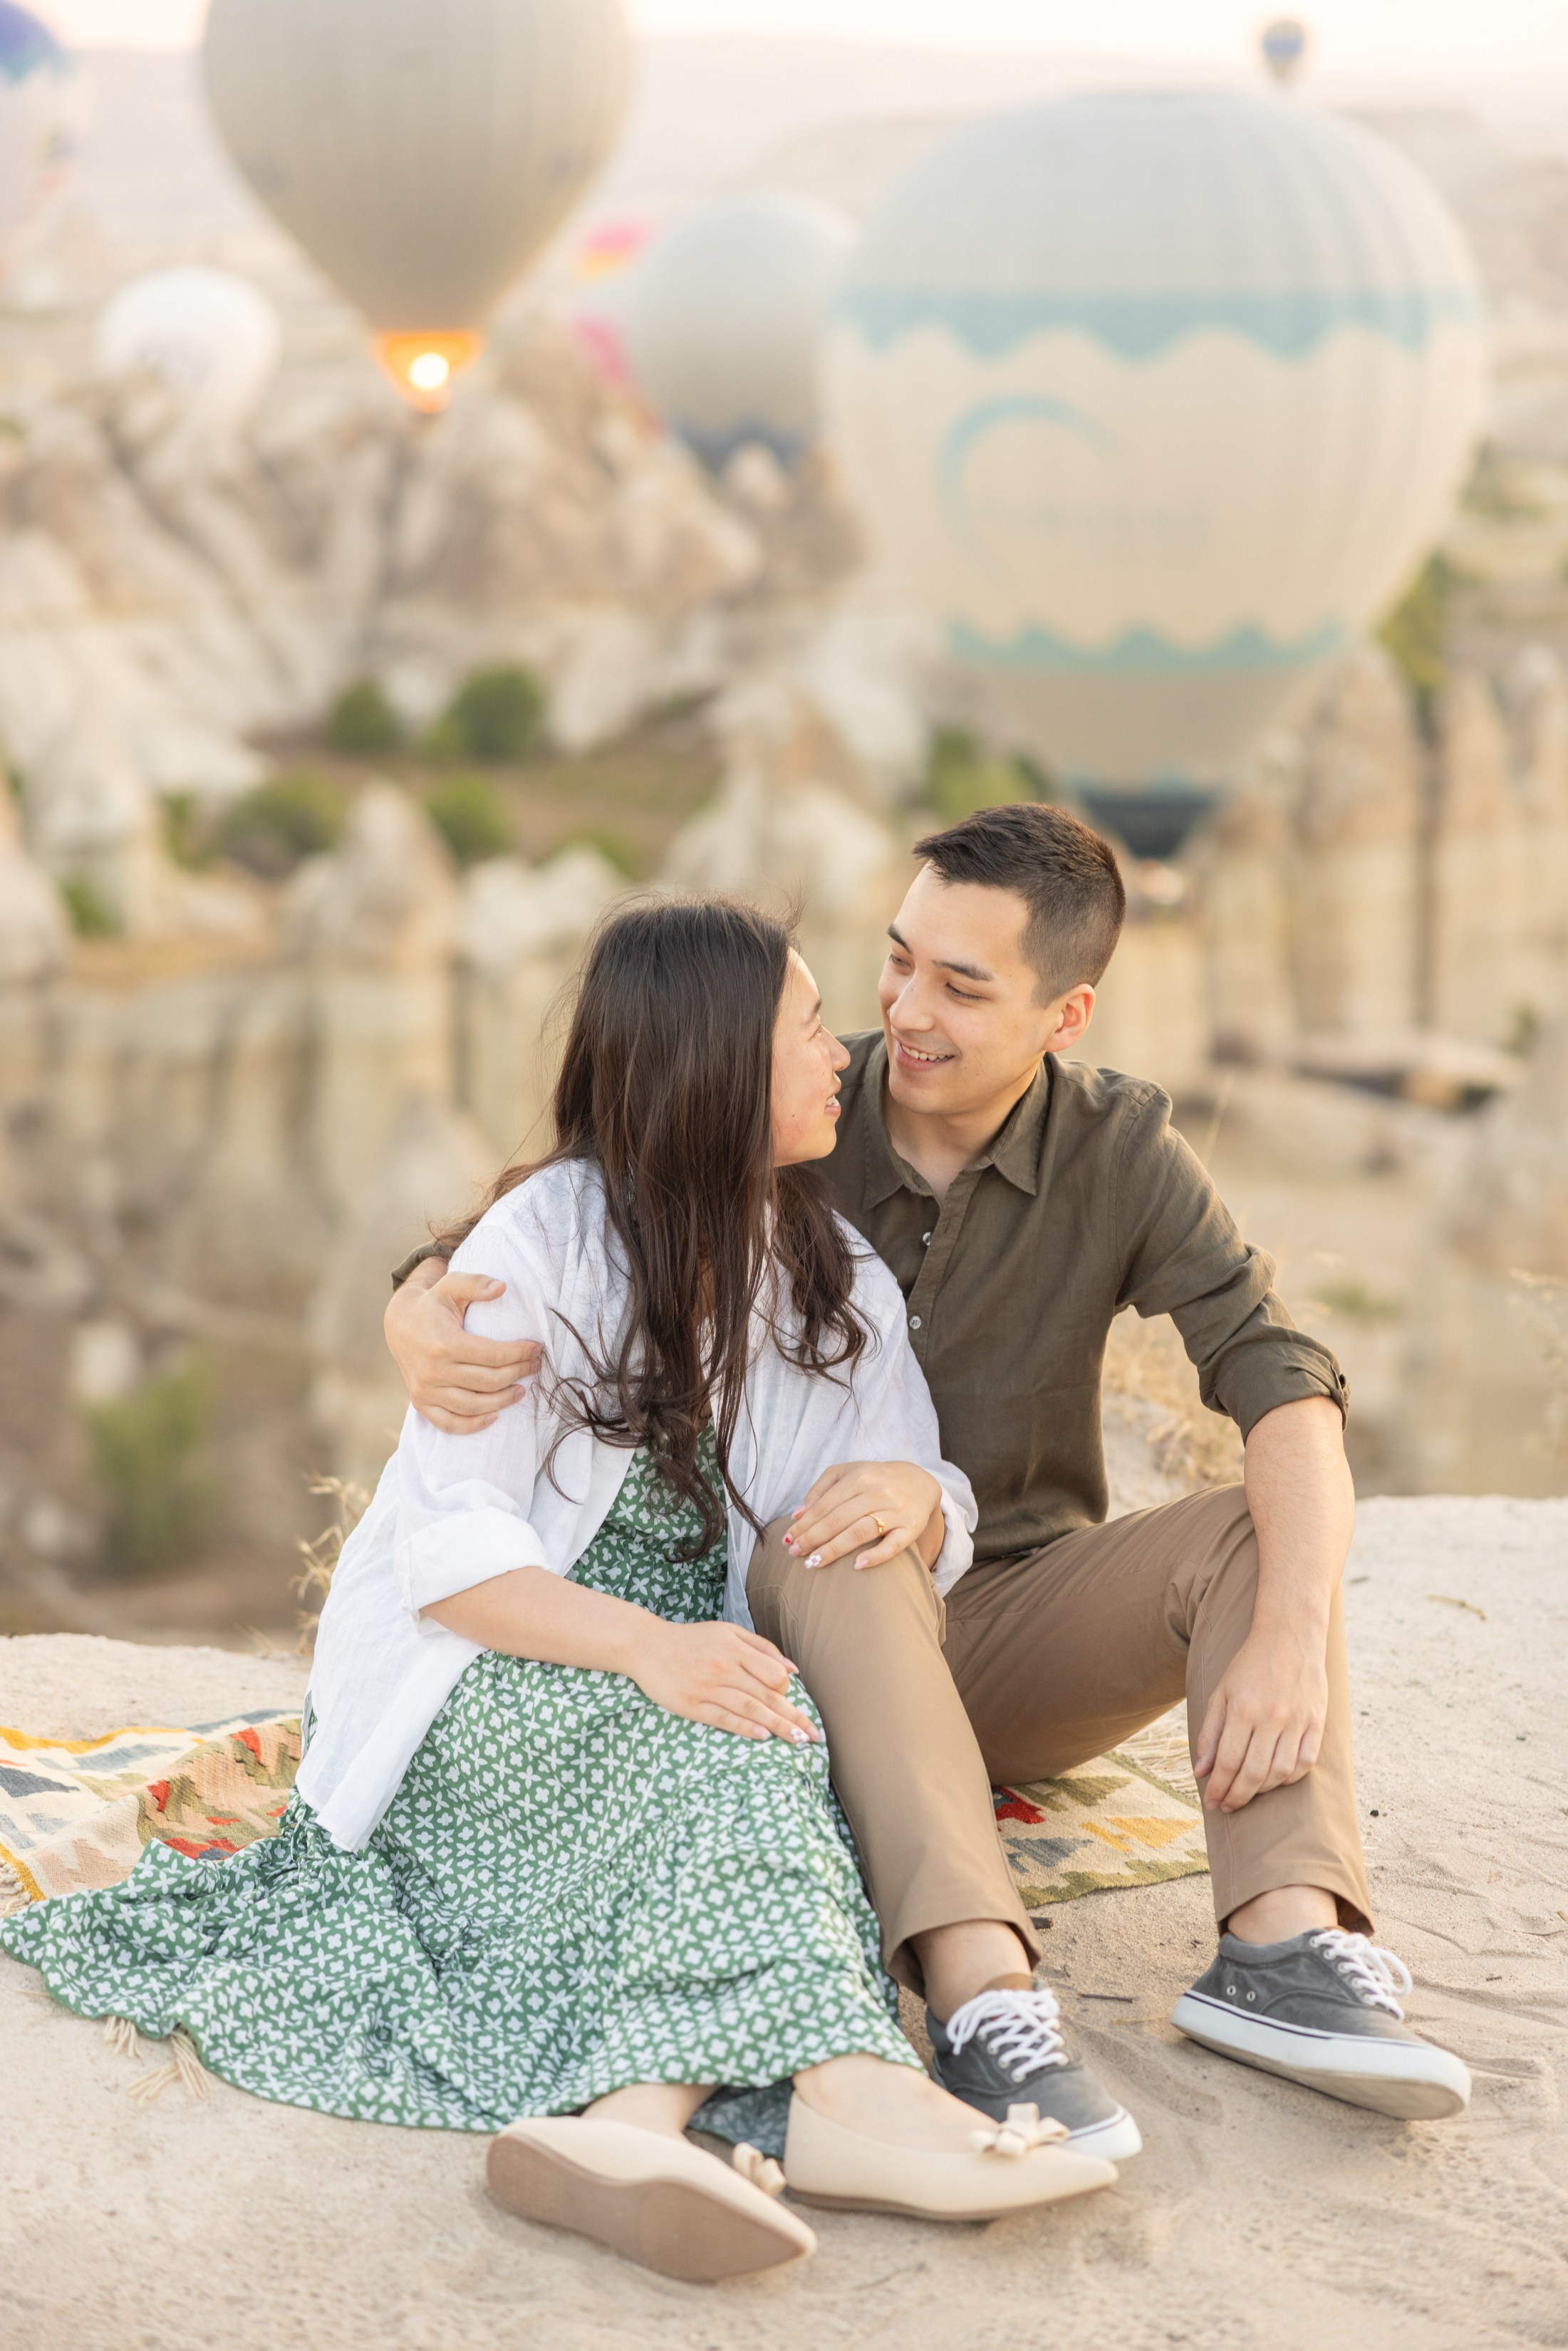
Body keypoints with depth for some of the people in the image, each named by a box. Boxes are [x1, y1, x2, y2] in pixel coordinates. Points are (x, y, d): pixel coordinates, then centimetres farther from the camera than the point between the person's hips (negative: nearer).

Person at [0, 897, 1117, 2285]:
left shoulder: (839, 1280, 9)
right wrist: (644, 1645, -34)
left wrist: (912, 1492, -17)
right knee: (723, 1732, -34)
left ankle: (641, 2119, -54)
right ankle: (848, 2091, -53)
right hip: (483, 1693, -4)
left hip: (677, 1705, 5)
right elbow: (449, 1548, -17)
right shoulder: (540, 1245, -10)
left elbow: (938, 1523, 9)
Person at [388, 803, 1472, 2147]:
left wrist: (1293, 1636, -38)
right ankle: (981, 1992, -51)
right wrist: (421, 1317, -34)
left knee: (1263, 1532, -23)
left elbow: (1284, 1383, -19)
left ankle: (1284, 1943, -40)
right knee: (838, 1549, -36)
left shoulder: (1121, 1153, -7)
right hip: (827, 1632, -2)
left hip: (1021, 1636, 2)